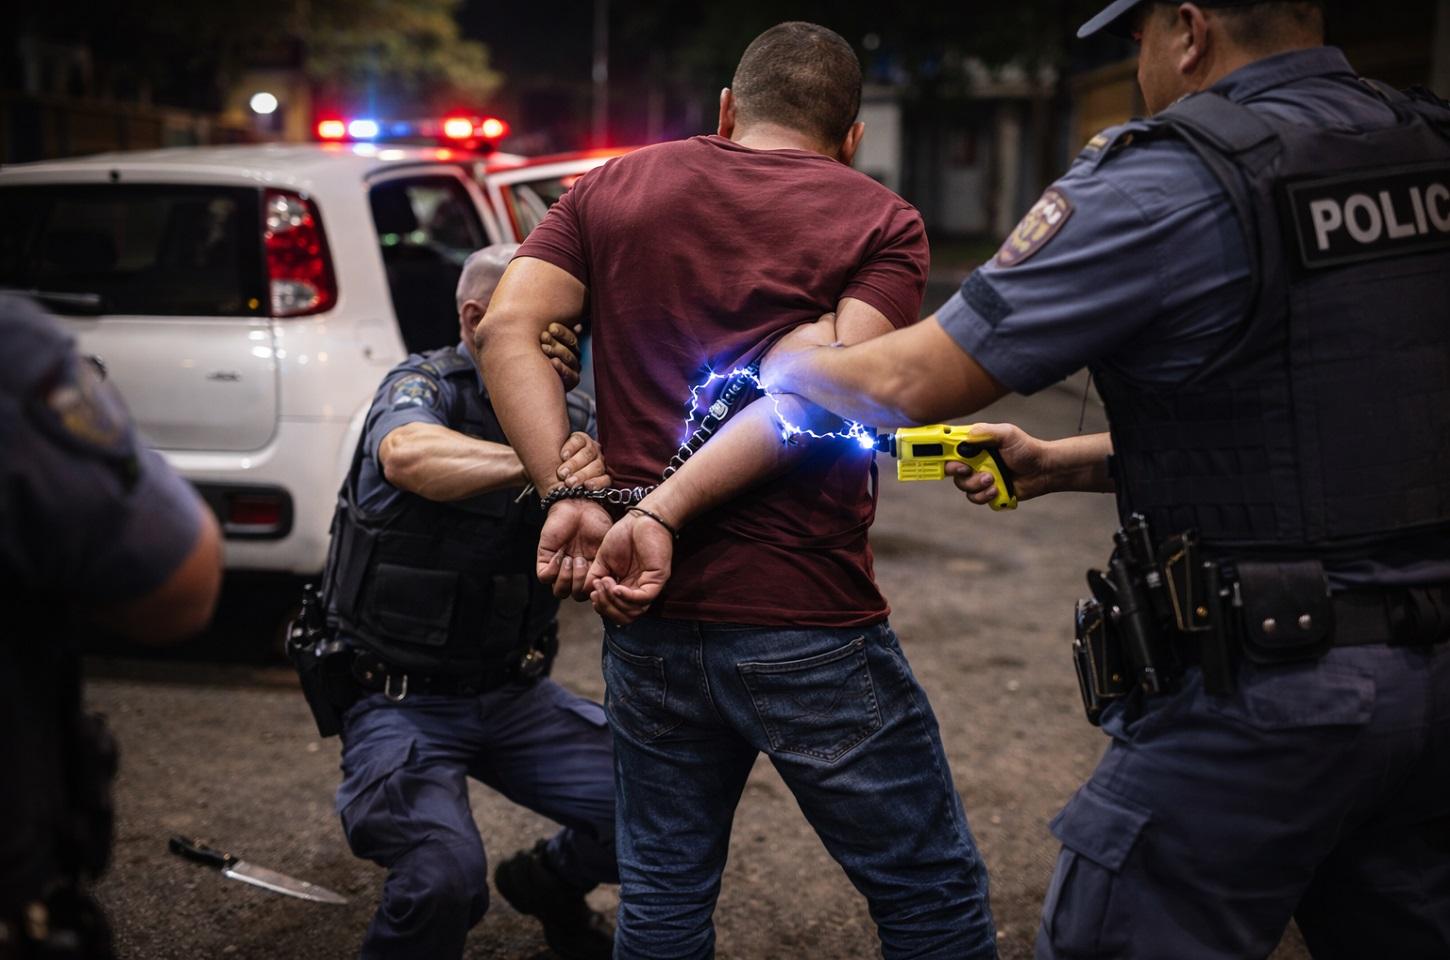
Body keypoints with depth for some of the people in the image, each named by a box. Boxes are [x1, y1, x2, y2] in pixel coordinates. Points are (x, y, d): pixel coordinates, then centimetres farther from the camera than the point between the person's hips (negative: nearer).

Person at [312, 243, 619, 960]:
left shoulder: (572, 417, 3)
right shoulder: (424, 386, -11)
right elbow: (407, 453, -37)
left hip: (516, 695, 6)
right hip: (402, 702, -5)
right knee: (444, 874, -31)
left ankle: (549, 885, 25)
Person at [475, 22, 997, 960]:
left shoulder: (612, 188, 11)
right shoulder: (880, 222, 1)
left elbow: (507, 328, -2)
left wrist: (569, 492, -9)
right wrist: (663, 512, -17)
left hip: (649, 620, 4)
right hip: (807, 624, -4)